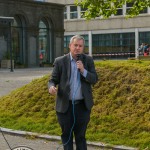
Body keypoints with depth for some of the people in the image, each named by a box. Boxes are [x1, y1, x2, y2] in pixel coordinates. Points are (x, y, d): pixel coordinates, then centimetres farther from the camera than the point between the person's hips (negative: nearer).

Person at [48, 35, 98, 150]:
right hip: (65, 105, 0)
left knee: (81, 136, 8)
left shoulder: (88, 60, 3)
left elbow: (94, 80, -1)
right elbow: (53, 80, -1)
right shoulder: (60, 61, -2)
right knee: (66, 136, 9)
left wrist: (83, 71, -17)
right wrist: (51, 87, -24)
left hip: (82, 105, 1)